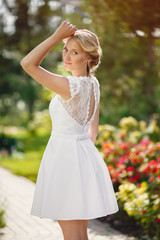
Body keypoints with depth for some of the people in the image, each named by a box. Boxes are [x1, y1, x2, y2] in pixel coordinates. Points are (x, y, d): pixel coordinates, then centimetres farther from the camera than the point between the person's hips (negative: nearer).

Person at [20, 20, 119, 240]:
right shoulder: (94, 84, 5)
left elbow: (27, 64, -22)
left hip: (65, 159, -9)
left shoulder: (72, 86, -21)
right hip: (87, 158, 9)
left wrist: (57, 35, -20)